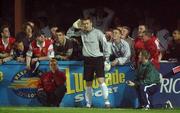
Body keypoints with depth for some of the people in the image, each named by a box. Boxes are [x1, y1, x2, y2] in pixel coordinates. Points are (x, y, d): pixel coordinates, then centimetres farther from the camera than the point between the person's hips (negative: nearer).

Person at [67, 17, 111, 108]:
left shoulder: (98, 33, -6)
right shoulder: (82, 33, 7)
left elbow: (105, 45, -2)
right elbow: (69, 34, 16)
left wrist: (106, 58, -3)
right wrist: (74, 26, 1)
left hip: (98, 58, -5)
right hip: (87, 59, 5)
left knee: (101, 80, -18)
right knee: (88, 83, 8)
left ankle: (106, 101, -17)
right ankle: (88, 103, 17)